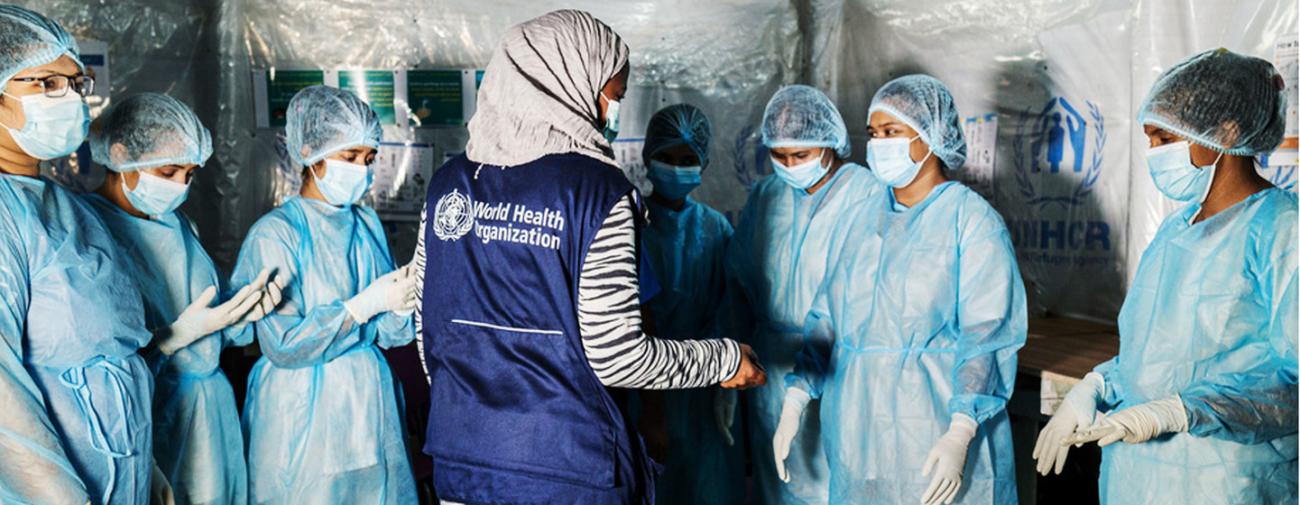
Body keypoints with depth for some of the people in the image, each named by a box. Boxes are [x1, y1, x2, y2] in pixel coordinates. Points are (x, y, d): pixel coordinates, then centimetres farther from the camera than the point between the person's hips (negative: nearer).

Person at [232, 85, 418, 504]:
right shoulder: (275, 234, -12)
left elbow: (386, 333, 8)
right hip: (306, 414, -5)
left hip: (370, 403, 6)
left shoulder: (367, 222, 6)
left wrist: (403, 302, -13)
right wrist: (365, 305, -19)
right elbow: (283, 345, -18)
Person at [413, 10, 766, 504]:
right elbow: (616, 357, -16)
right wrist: (724, 359, -1)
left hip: (459, 456, 5)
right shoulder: (596, 190, -14)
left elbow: (428, 325, 9)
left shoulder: (449, 183, 3)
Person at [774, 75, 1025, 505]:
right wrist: (795, 401, 2)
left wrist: (959, 435, -24)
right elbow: (826, 318, 11)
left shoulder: (973, 221, -9)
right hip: (858, 433, 6)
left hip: (936, 435, -5)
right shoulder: (862, 219, 9)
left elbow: (985, 338, -15)